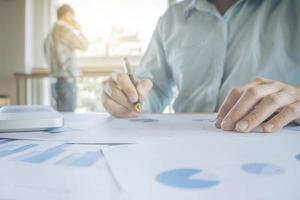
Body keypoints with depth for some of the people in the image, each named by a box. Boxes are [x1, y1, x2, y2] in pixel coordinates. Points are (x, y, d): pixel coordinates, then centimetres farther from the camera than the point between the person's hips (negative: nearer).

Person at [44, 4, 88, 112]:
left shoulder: (51, 31, 17)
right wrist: (79, 29, 6)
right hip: (66, 81, -10)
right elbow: (84, 46, -7)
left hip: (57, 81, 10)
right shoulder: (64, 29, -12)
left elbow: (47, 57, 21)